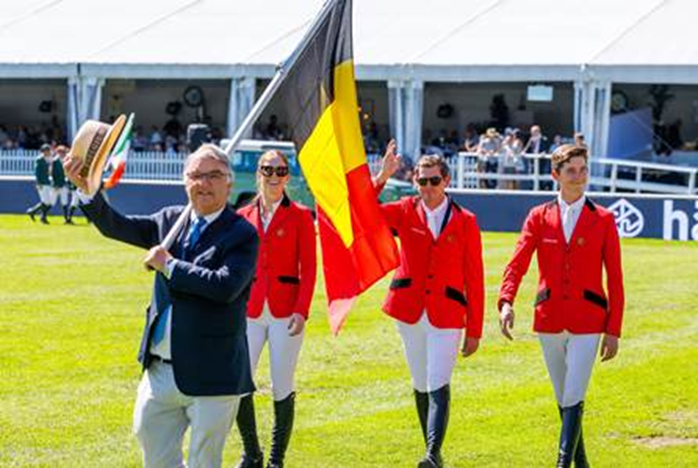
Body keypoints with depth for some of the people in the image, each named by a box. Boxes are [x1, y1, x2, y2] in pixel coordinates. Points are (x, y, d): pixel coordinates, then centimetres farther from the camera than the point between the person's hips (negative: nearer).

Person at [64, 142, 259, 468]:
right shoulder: (170, 220, 9)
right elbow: (114, 226, 13)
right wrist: (86, 188, -3)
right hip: (161, 370, 6)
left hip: (210, 376, -6)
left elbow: (226, 287, -24)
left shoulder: (242, 235, -9)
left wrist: (169, 265, -16)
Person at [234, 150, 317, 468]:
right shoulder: (243, 217, 10)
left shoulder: (300, 216, 2)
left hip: (286, 312, -2)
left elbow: (308, 268, -1)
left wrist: (302, 310, -12)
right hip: (250, 311, 2)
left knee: (282, 390, 0)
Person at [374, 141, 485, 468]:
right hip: (410, 312, 3)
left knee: (438, 385, -15)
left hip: (447, 315, -3)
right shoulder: (405, 212, 6)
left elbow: (474, 280, 2)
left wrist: (474, 330, 0)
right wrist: (381, 178, -18)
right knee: (421, 385, 12)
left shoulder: (465, 221, 1)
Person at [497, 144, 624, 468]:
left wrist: (613, 330, -3)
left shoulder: (603, 220, 0)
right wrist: (506, 302, -24)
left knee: (573, 399, -13)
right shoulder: (539, 217, 4)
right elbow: (517, 264, -6)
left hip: (587, 321, -3)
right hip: (549, 319, 3)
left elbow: (615, 279, 1)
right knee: (563, 400, 13)